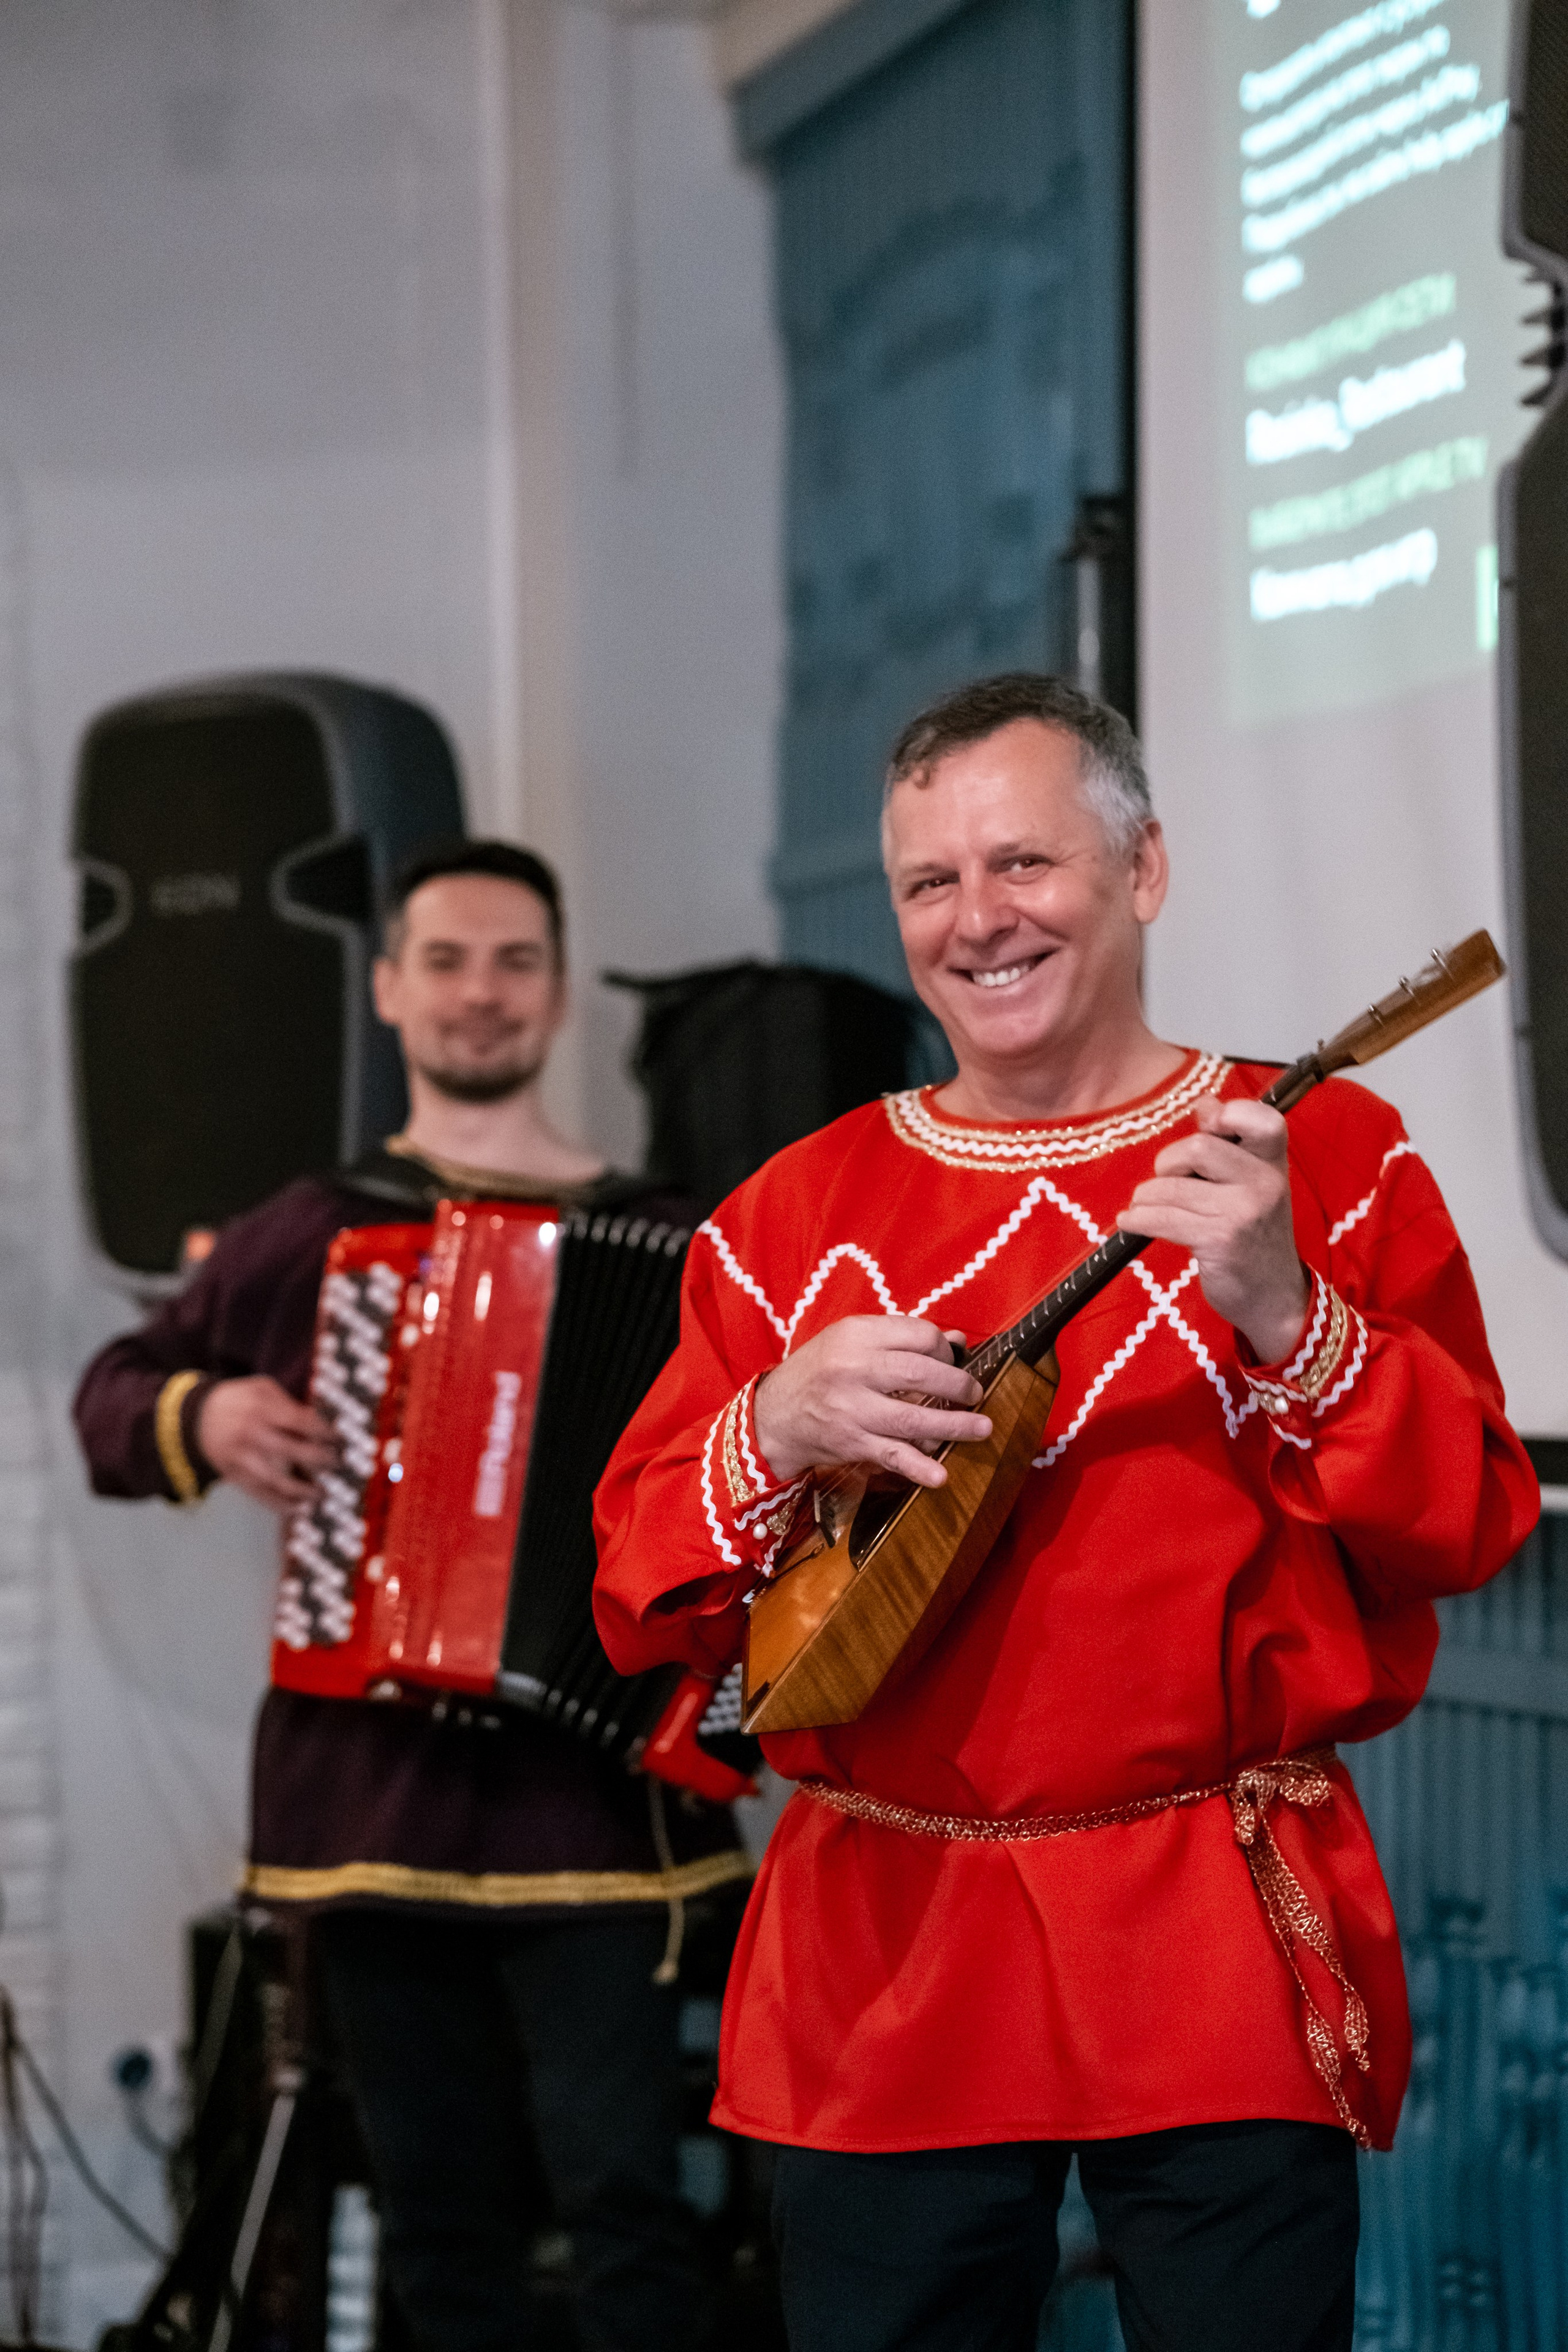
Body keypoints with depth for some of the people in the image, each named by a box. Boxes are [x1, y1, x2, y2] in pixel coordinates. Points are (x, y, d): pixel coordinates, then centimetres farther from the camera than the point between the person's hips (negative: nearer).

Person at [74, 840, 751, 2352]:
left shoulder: (658, 1246, 4)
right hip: (370, 1793, 3)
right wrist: (199, 1418, -3)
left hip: (586, 1789, -2)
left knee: (618, 2188, -9)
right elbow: (113, 1398, 18)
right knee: (434, 2203, 8)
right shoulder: (310, 1232, 9)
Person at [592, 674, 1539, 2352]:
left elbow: (1475, 1523, -4)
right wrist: (776, 1434, -13)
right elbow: (638, 1600, 7)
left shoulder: (1317, 1156, 2)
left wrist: (1286, 1320, -19)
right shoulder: (794, 1219, 9)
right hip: (884, 1962, 2)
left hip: (1220, 1961, -2)